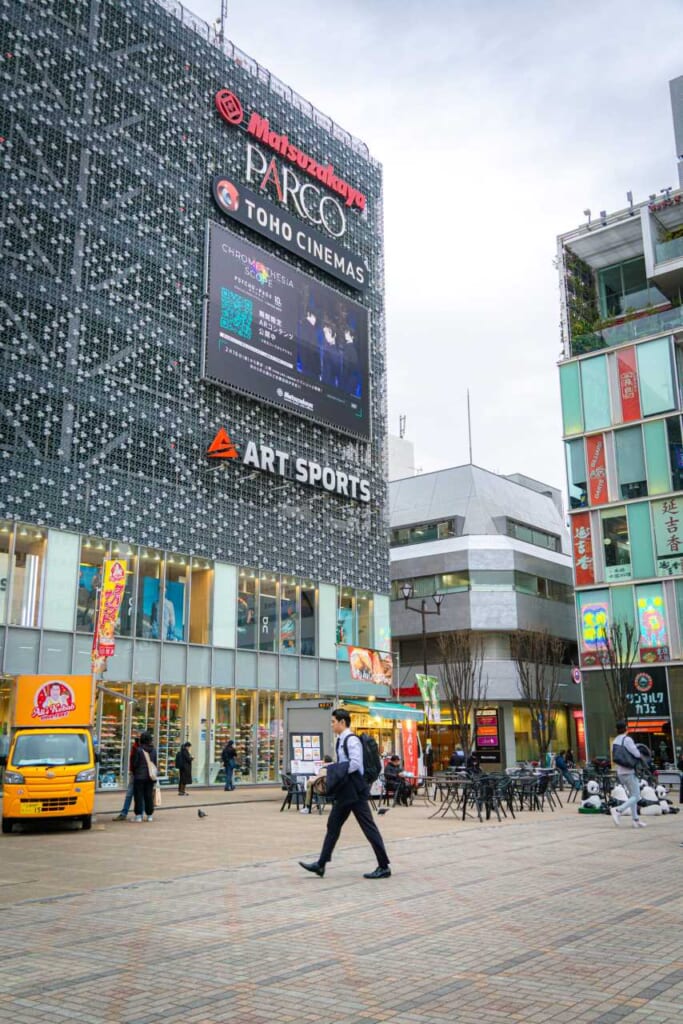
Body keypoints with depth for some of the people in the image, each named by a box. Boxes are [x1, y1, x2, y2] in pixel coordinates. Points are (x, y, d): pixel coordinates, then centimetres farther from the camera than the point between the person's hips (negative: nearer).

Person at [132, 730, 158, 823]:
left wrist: (134, 773, 11)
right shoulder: (153, 750, 3)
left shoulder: (139, 750, -12)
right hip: (150, 777, 4)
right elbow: (155, 763, 9)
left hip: (139, 776, -4)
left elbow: (134, 763, -7)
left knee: (139, 796, 2)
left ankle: (138, 815, 1)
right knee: (149, 795, 11)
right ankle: (150, 815, 15)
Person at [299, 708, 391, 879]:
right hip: (345, 791, 10)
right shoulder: (341, 740, 13)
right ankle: (321, 864, 19)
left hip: (355, 790, -10)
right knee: (333, 825, 12)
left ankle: (384, 867, 2)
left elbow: (355, 764, -26)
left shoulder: (351, 740, -15)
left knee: (368, 828, -4)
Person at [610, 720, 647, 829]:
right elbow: (636, 754, -17)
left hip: (620, 772, 8)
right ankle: (618, 810, -20)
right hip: (629, 772, -8)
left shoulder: (615, 741, 10)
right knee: (636, 796, -3)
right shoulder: (627, 739, -13)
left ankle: (636, 820, 14)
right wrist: (641, 756, 5)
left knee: (632, 795, 16)